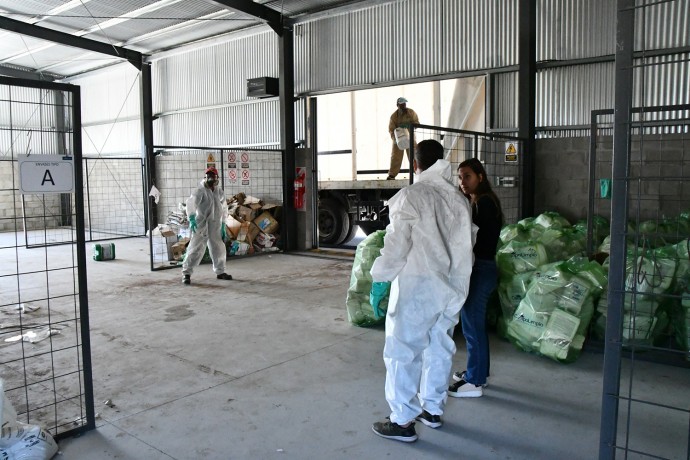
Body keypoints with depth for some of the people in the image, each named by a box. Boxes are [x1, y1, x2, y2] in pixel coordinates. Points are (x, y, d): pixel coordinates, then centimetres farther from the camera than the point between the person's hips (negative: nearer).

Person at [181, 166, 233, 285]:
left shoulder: (219, 192, 11)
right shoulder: (200, 191, -8)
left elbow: (224, 208, 18)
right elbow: (191, 203, -21)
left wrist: (223, 225, 15)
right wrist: (191, 219, -35)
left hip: (215, 226, 6)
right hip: (201, 225, -6)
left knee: (219, 249, 13)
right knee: (196, 248, -8)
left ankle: (220, 272, 29)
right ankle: (186, 273, -3)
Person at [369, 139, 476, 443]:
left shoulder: (412, 196, -12)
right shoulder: (459, 198, 6)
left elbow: (397, 244, -15)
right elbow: (467, 242, 10)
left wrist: (379, 281, -9)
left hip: (417, 284, -7)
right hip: (452, 286, 7)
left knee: (403, 350, 2)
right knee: (439, 348, 16)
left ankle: (403, 421, 8)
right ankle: (433, 409, 29)